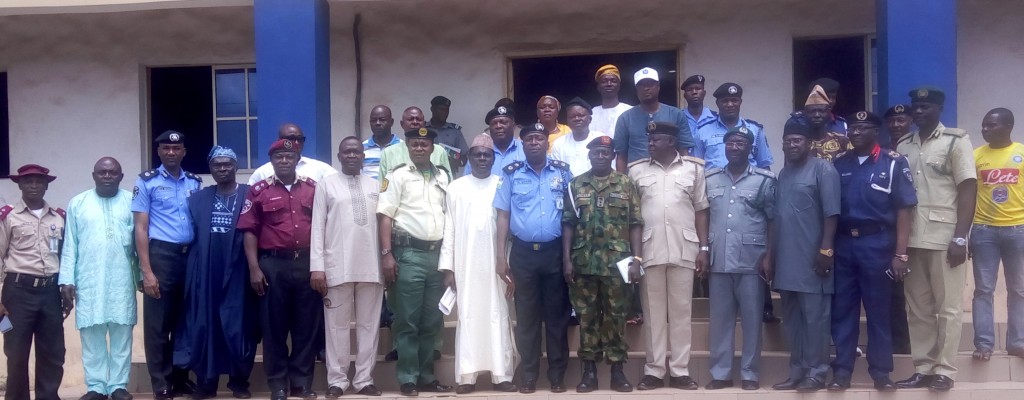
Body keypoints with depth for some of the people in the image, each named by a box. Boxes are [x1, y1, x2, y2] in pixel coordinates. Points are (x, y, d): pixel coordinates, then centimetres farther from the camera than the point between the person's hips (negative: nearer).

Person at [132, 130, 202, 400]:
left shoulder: (194, 183, 12)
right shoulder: (146, 182, 0)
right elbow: (140, 229, -4)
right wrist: (146, 271, -11)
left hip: (190, 255, 4)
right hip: (161, 255, -4)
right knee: (158, 324, 1)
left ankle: (180, 377, 22)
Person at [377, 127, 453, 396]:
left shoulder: (443, 177, 14)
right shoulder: (397, 176, 0)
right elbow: (385, 215, -6)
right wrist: (387, 254, -15)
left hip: (437, 253, 5)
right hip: (409, 253, -5)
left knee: (432, 321, 10)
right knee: (407, 321, -1)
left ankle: (426, 376, 19)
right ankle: (408, 379, 7)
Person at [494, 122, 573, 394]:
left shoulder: (563, 172, 4)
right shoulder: (511, 174, 3)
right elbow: (503, 215, 3)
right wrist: (500, 256, -2)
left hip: (555, 251, 0)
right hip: (523, 252, 0)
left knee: (557, 313, 6)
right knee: (526, 315, 6)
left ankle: (557, 374, 14)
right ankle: (528, 375, 14)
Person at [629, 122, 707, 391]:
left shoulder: (694, 168, 7)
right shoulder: (636, 170, 7)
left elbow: (701, 210, 8)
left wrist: (704, 248, 2)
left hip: (684, 250, 0)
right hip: (649, 251, 0)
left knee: (681, 311, 4)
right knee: (652, 312, 5)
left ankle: (680, 371, 11)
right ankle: (653, 371, 11)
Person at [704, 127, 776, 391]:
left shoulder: (764, 180, 2)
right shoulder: (710, 179, 10)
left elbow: (773, 221, 1)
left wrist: (768, 257, -5)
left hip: (751, 262, -2)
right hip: (719, 262, 3)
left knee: (751, 319, 4)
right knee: (719, 319, 7)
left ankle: (750, 374, 12)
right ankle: (720, 373, 14)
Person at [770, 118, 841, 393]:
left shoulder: (822, 169, -4)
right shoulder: (783, 174, 18)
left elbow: (831, 213, -10)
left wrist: (825, 249, -17)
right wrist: (772, 254, 14)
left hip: (811, 258, -7)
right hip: (786, 259, 7)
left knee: (814, 317, -2)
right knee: (792, 320, 11)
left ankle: (816, 373, 5)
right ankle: (797, 372, 18)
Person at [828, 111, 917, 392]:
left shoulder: (894, 163, 0)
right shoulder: (839, 165, 9)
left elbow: (904, 209, -3)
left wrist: (900, 254, -9)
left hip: (877, 244, -3)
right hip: (843, 244, 3)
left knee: (878, 311, 4)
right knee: (842, 311, 5)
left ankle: (881, 373, 13)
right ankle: (841, 372, 12)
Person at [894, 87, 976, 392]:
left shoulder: (956, 141, 0)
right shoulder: (903, 146, 11)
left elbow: (968, 190, -5)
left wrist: (960, 238, -13)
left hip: (944, 237, -4)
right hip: (912, 239, 4)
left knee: (948, 308, 2)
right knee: (918, 309, 8)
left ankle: (944, 371, 8)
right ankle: (923, 369, 15)